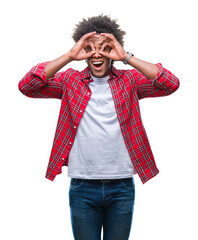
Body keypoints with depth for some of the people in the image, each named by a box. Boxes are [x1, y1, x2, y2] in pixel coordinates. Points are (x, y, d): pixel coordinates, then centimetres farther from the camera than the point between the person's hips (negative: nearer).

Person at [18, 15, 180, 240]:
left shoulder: (129, 80, 2)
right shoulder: (70, 80, 2)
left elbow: (171, 84, -12)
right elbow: (26, 86, -10)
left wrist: (127, 57, -14)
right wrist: (69, 56, -13)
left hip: (122, 187, 1)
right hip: (83, 187, 0)